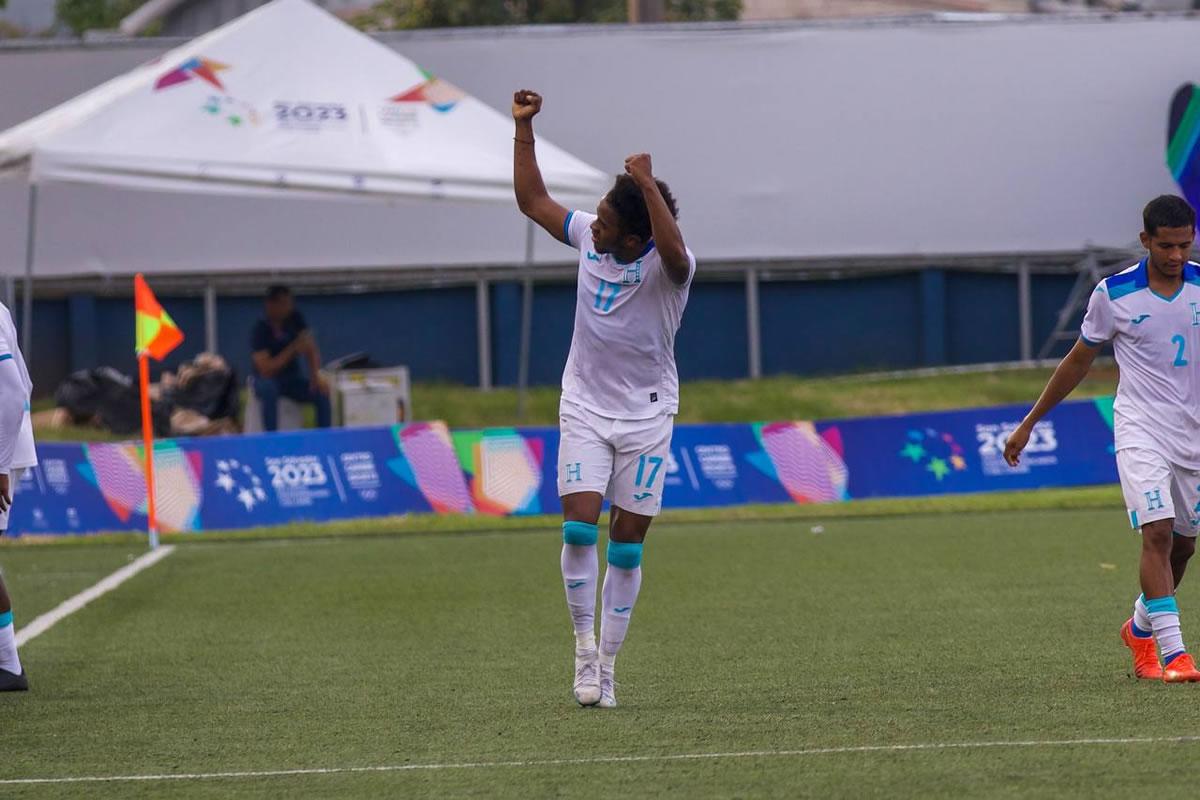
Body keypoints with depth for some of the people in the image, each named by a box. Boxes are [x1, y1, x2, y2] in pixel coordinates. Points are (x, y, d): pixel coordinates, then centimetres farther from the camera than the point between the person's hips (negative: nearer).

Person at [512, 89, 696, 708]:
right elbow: (533, 201, 9)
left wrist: (648, 184, -45)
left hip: (646, 416, -3)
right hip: (584, 407, 3)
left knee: (627, 540, 1)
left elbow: (674, 251, -45)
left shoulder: (667, 266, -19)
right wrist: (523, 129, 3)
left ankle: (606, 663, 8)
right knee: (579, 522, -13)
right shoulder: (589, 235, -3)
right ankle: (584, 641, 0)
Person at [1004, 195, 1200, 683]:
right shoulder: (1114, 294, -5)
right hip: (1140, 430, -4)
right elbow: (1078, 362, 7)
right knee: (1158, 532, -20)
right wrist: (1029, 423, 12)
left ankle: (1141, 627, 36)